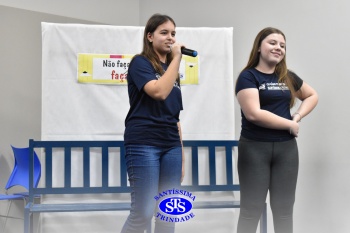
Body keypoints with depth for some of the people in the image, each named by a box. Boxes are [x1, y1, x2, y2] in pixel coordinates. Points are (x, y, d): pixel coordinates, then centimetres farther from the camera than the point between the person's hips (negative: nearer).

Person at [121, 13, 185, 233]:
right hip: (143, 144, -7)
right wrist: (177, 58, -11)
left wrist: (182, 154, 15)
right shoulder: (140, 62, -2)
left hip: (171, 146, 7)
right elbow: (159, 92, -21)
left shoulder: (171, 69, 17)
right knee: (143, 212, -9)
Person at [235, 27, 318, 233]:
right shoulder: (248, 76, -7)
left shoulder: (288, 77, 9)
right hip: (255, 148, -5)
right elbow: (254, 114, -19)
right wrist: (290, 124, -11)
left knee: (284, 209, 12)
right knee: (251, 210, 2)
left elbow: (312, 96, 25)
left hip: (286, 148, 5)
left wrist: (298, 116, 5)